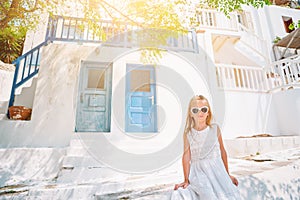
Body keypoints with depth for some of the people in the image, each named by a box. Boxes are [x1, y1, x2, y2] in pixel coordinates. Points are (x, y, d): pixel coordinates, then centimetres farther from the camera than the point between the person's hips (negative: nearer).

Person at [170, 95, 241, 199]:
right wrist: (186, 180, -2)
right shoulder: (188, 133, -1)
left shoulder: (215, 129, 3)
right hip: (198, 173, -2)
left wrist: (227, 174, 15)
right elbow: (186, 156, -2)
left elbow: (222, 151, 9)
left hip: (217, 170, 2)